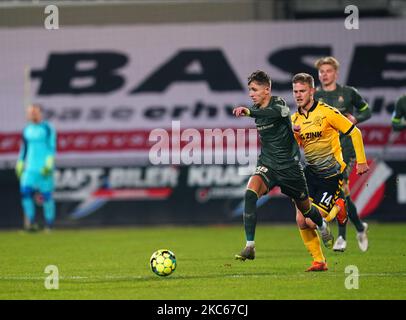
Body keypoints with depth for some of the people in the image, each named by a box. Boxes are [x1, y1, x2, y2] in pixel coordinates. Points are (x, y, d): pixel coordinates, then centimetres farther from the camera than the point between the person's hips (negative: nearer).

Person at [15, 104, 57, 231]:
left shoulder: (47, 129, -2)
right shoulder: (26, 130, 14)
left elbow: (52, 148, -5)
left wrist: (49, 164, -14)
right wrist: (20, 165, 17)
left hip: (44, 169, -4)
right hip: (29, 168, 4)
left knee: (46, 196, -4)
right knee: (25, 191, -11)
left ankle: (49, 225, 5)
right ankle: (30, 222, -7)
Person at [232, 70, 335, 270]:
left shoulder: (279, 103, -16)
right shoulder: (258, 109, 5)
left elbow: (275, 112, -43)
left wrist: (248, 112, -54)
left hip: (289, 165, -4)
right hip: (267, 164, 4)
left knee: (305, 208, 15)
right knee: (250, 193, -27)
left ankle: (323, 226, 52)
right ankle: (250, 246, -28)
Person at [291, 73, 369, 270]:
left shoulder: (327, 112, -12)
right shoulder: (295, 119, 7)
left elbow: (354, 133, -6)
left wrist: (361, 161, -6)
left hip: (331, 175, -6)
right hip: (310, 173, 6)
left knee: (312, 222, -15)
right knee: (301, 220, -7)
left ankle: (337, 207, 17)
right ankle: (318, 261, 9)